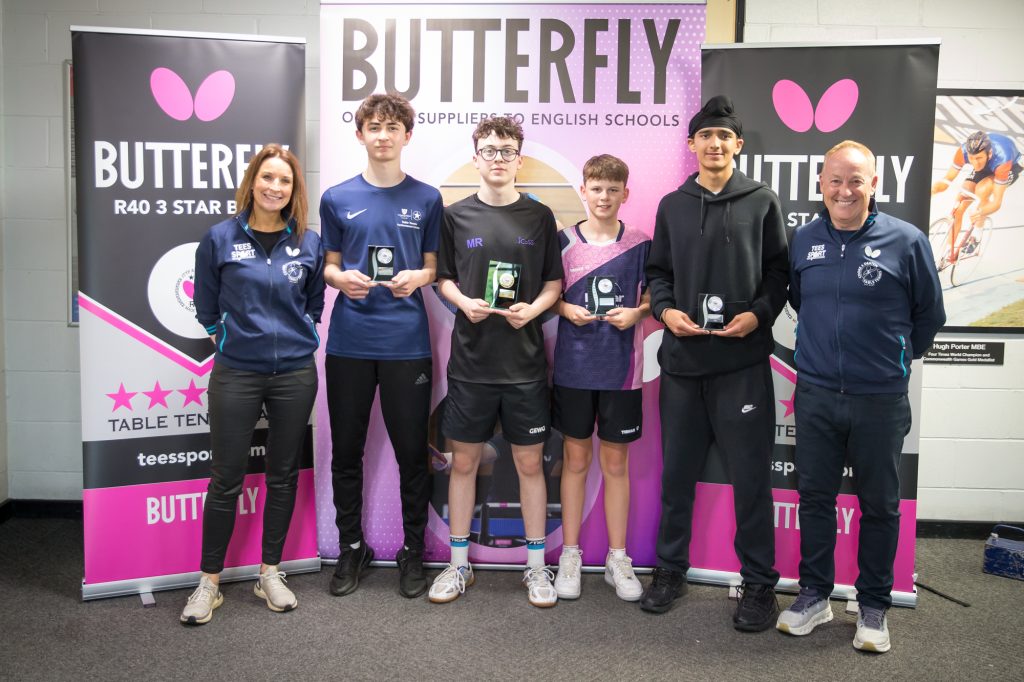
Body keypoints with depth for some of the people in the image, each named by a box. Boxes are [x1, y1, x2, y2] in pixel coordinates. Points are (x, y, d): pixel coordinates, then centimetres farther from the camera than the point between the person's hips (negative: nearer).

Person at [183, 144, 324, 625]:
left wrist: (302, 338, 8)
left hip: (295, 373, 2)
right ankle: (210, 581, 17)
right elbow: (206, 306, 8)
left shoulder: (309, 242, 3)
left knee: (283, 475, 10)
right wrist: (224, 338, 7)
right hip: (236, 373, -2)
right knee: (226, 478, 3)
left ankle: (270, 572, 25)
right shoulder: (220, 239, -2)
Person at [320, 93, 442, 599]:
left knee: (411, 452, 5)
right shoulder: (337, 198, 7)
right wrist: (342, 279, -11)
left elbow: (434, 269, 8)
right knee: (346, 451, 10)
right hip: (349, 342, 1)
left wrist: (416, 278, -14)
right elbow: (328, 268, 11)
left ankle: (413, 551, 22)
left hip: (407, 343, -1)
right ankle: (352, 547, 27)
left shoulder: (426, 199, 5)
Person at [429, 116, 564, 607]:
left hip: (525, 362, 0)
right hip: (471, 360, 0)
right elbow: (443, 278, 10)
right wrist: (463, 302, -11)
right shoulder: (456, 216, 4)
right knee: (463, 461, 8)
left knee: (530, 462, 7)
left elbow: (554, 283, 7)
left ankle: (536, 566, 22)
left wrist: (532, 309, -12)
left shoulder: (539, 217, 4)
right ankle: (459, 565, 24)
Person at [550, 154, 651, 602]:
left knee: (615, 461, 9)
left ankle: (618, 559, 22)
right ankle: (570, 555, 21)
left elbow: (654, 298, 9)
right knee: (576, 459, 9)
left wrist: (636, 312, -11)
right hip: (573, 366, 0)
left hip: (621, 369, 0)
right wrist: (566, 309, -11)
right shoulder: (563, 241, 1)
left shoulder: (640, 245, 1)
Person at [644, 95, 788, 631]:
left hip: (743, 362, -3)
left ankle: (759, 583, 17)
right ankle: (670, 570, 27)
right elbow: (658, 272, 13)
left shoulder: (761, 202, 4)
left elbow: (780, 271, 3)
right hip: (681, 359, 3)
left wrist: (759, 313, -14)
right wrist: (666, 310, -5)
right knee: (677, 472, 12)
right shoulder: (672, 206, 12)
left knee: (749, 475, 2)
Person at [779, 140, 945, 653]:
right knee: (814, 495, 11)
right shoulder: (804, 239, 1)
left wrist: (894, 360, 12)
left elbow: (928, 316, 4)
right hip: (815, 394, 3)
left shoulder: (906, 241, -8)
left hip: (880, 399, -2)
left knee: (879, 504, 10)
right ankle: (815, 595, 27)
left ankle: (873, 608, 25)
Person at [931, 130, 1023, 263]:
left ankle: (976, 236, -15)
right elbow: (947, 180, -25)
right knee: (958, 207, -11)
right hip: (985, 167, 4)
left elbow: (997, 202, -40)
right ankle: (950, 251, 0)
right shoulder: (963, 150, -34)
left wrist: (981, 212, -61)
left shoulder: (1002, 159, -42)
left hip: (1011, 166, -4)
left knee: (982, 190, -33)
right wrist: (931, 190, -47)